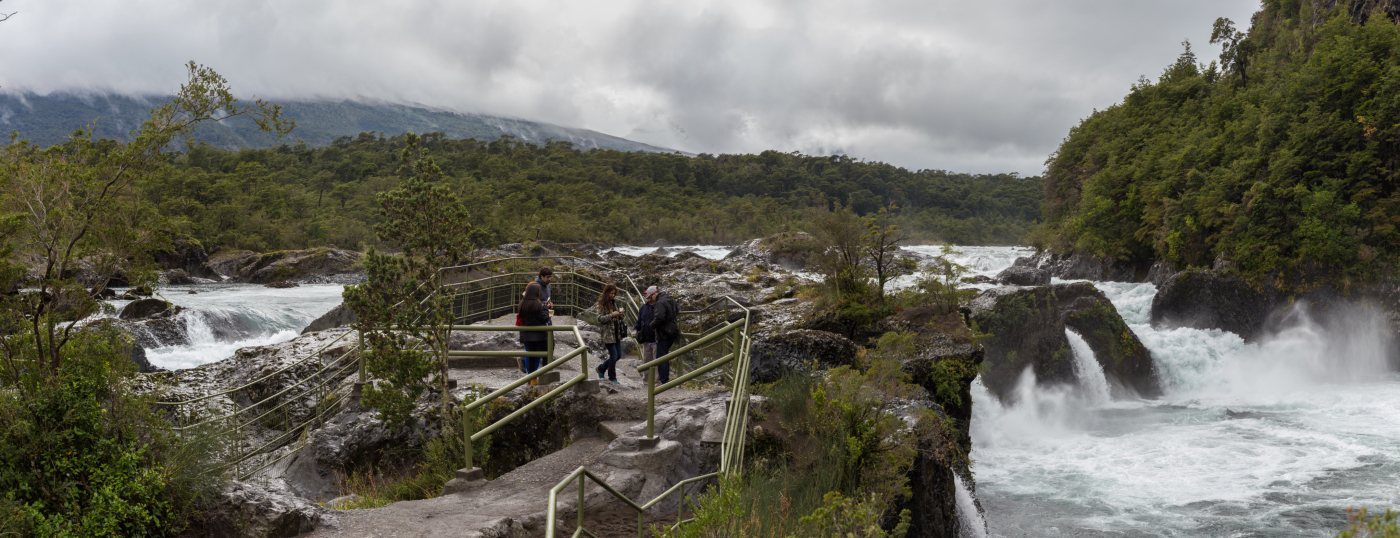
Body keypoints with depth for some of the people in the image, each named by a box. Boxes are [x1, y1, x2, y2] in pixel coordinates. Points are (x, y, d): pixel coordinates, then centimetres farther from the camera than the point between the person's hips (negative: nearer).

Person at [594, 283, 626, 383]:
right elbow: (600, 318, -15)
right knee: (614, 355, -6)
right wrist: (612, 315, -25)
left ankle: (601, 369, 28)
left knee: (618, 355, 10)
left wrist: (620, 313, -2)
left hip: (616, 332, 8)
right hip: (607, 333, -8)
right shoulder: (602, 303, -9)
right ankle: (612, 378, 10)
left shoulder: (613, 302, 12)